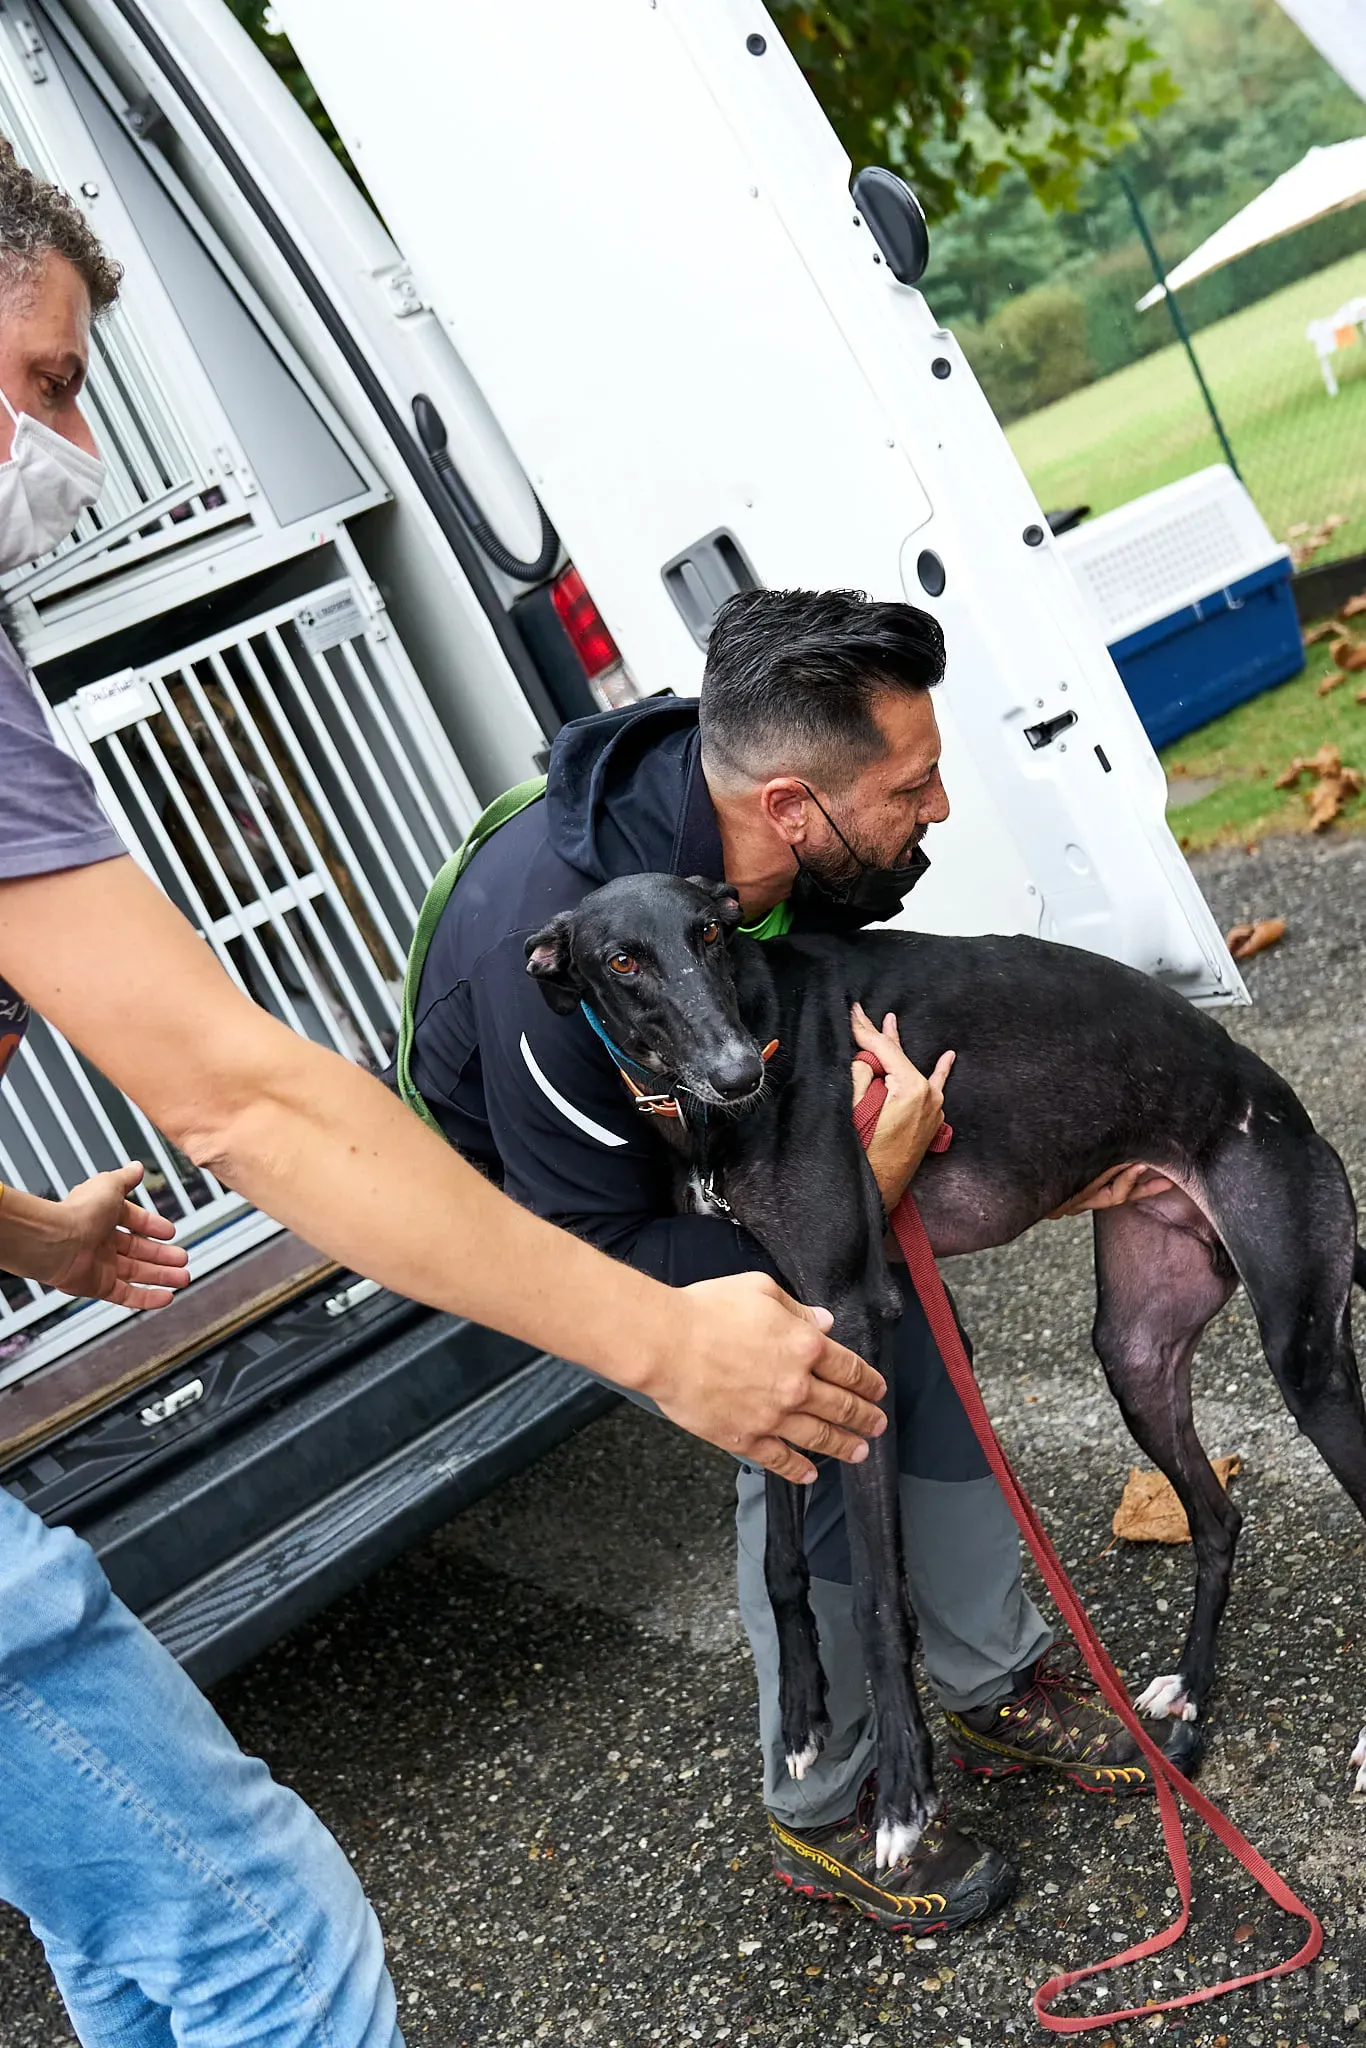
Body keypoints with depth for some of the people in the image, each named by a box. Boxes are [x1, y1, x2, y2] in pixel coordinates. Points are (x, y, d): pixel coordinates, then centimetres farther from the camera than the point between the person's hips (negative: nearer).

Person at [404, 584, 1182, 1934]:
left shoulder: (790, 855, -21)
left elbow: (879, 1061, 1)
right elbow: (598, 1259, -33)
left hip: (695, 1133, 7)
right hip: (538, 1202, -7)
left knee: (905, 1323, -5)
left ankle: (993, 1689, 15)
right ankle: (819, 1815, 0)